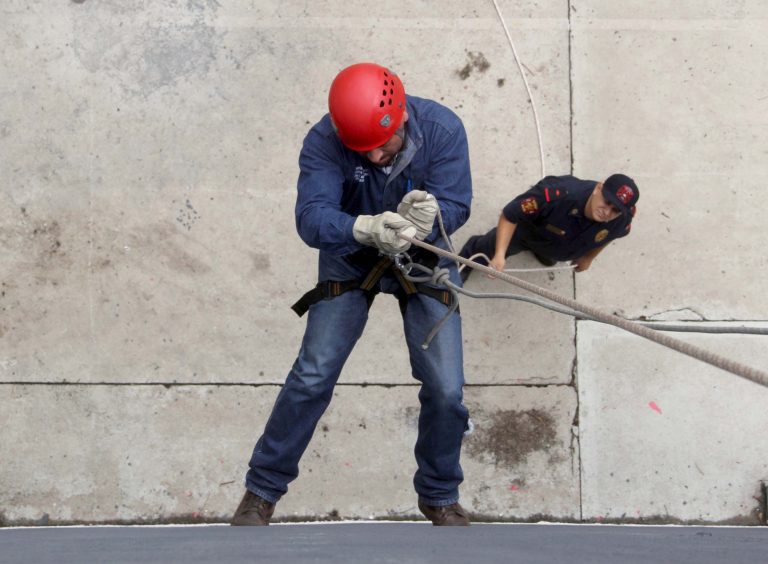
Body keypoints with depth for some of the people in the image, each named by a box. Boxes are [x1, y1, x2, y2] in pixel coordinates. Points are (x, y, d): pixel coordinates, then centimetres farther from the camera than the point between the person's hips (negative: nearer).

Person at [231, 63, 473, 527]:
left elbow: (455, 205, -27)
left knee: (446, 389, -4)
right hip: (350, 257, -1)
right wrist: (368, 227, -57)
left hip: (424, 259, 1)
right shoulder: (324, 142, -28)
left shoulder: (442, 130, -25)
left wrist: (420, 225, -50)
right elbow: (311, 219, -37)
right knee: (313, 376, -8)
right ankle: (262, 490, 8)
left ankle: (440, 496, 20)